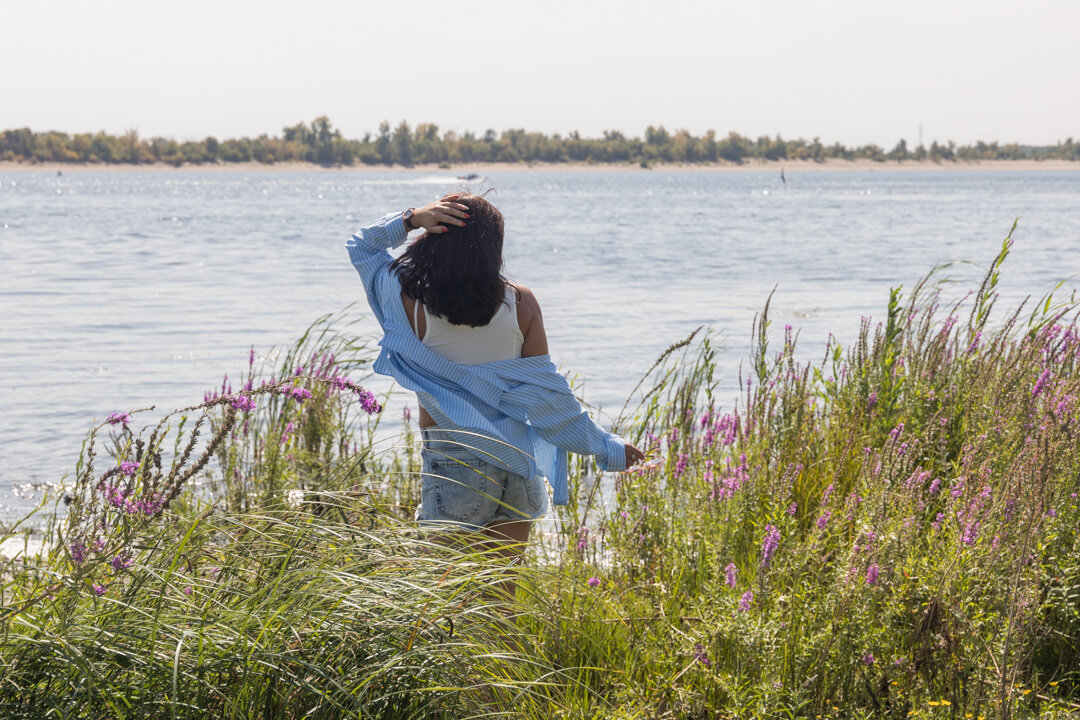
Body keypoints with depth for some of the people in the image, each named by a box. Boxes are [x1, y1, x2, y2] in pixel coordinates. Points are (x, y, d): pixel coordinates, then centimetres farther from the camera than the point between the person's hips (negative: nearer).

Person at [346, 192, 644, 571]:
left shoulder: (413, 303, -10)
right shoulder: (520, 302, -5)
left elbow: (361, 245, 7)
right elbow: (546, 390, -2)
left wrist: (411, 219, -9)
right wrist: (606, 447, 8)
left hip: (452, 463, -3)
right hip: (517, 460, 3)